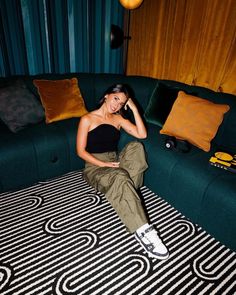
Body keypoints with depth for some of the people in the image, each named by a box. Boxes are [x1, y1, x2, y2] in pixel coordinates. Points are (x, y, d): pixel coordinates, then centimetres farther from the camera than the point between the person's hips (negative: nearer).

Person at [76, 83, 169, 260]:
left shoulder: (118, 118, 14)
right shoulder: (87, 119, 0)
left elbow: (142, 134, 2)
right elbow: (81, 151, -6)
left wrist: (134, 108, -3)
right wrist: (104, 164, -18)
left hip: (115, 162, 5)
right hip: (95, 166, -4)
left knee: (136, 146, -26)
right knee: (119, 177, -38)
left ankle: (126, 196, -32)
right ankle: (143, 230, -40)